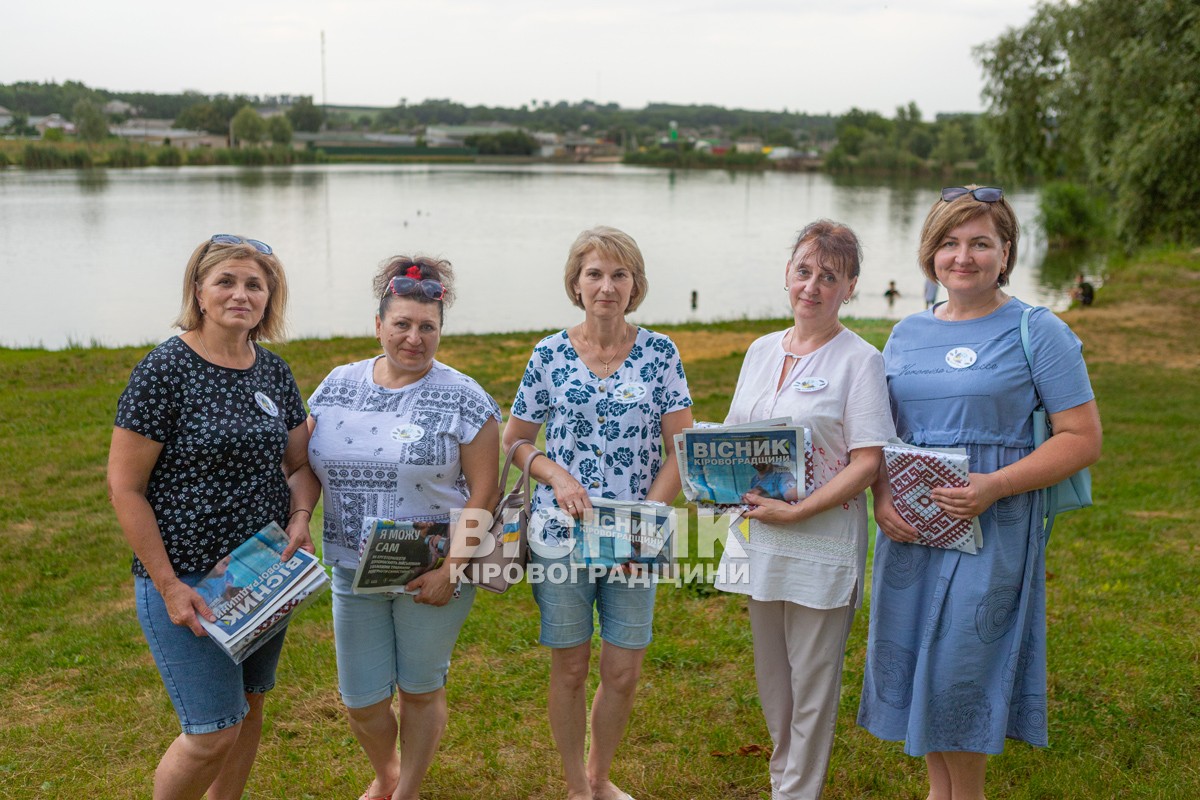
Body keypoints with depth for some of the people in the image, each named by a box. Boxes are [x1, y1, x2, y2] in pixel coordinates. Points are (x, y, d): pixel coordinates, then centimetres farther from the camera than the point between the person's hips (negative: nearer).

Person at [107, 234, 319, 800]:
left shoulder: (274, 372, 4)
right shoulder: (164, 371, -14)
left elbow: (301, 463, 13)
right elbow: (124, 484, -13)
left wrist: (299, 517, -8)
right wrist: (168, 585, -15)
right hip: (188, 579, -6)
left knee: (248, 709, 17)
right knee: (214, 732, -3)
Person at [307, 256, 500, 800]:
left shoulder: (462, 399, -10)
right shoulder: (337, 387, 3)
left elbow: (484, 491, -11)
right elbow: (307, 468, 11)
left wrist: (452, 568, -17)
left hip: (432, 573, -3)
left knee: (421, 690, 12)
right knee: (361, 702, 11)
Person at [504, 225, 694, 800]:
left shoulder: (659, 353, -2)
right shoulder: (550, 355, -2)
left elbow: (680, 448, -3)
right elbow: (514, 439, 5)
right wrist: (557, 475, -14)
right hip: (561, 533, 0)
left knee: (623, 671, 8)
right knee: (570, 668, 10)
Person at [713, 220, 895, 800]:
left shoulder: (859, 360, -9)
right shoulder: (761, 351, 9)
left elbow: (867, 463, -14)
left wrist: (795, 512, -20)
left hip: (821, 541, -6)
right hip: (758, 535, 6)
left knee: (812, 682, 5)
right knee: (771, 675, 18)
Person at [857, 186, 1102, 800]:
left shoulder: (1037, 331, -5)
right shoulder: (907, 334, 10)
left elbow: (1082, 438, -8)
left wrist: (994, 485, -19)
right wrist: (880, 497, -5)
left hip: (991, 528, -5)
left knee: (959, 665, -2)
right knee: (910, 658, 11)